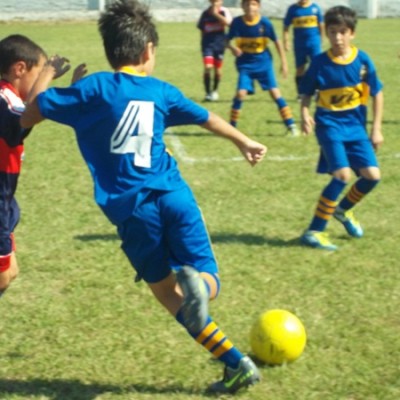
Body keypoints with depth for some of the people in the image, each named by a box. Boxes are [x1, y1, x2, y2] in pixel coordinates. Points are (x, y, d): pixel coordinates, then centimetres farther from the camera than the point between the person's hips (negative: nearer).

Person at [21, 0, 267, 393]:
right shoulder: (161, 91, 11)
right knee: (208, 283, 10)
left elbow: (29, 115, 1)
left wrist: (46, 76, 20)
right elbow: (208, 119, 29)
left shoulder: (93, 88, 0)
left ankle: (234, 362, -1)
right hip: (175, 197, 2)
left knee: (170, 294, 12)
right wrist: (244, 141, 47)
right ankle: (191, 280, -29)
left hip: (132, 210, -1)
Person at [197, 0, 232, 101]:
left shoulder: (224, 11, -4)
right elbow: (201, 28, 14)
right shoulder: (205, 13, 2)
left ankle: (215, 91, 30)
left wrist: (216, 13, -25)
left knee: (218, 69, 9)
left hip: (219, 43, 0)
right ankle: (208, 93, -5)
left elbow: (227, 22, -23)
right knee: (208, 67, -15)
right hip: (207, 43, 0)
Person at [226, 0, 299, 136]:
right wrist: (233, 48, -26)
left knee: (275, 92, -6)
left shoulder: (265, 23, -12)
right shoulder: (237, 22, -11)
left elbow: (276, 42, -2)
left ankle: (291, 125, 2)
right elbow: (228, 41, -2)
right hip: (245, 65, 0)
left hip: (264, 63, 0)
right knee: (241, 93, -14)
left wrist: (284, 62, 0)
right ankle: (232, 127, 2)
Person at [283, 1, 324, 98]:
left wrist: (321, 41, 14)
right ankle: (300, 94, 15)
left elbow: (321, 25, 12)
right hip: (299, 44, 0)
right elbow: (286, 27, 4)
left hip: (314, 43, 0)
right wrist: (286, 41, -5)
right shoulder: (293, 9, 1)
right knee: (300, 69, 5)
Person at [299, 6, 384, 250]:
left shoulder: (363, 61, -5)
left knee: (372, 175, -3)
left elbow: (377, 93, 4)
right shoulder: (320, 63, -9)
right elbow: (307, 94, 1)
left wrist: (376, 129, 2)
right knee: (343, 175, -19)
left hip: (356, 127, 4)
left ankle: (343, 209, 28)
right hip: (330, 125, -4)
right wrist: (305, 114, -19)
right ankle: (314, 231, -10)